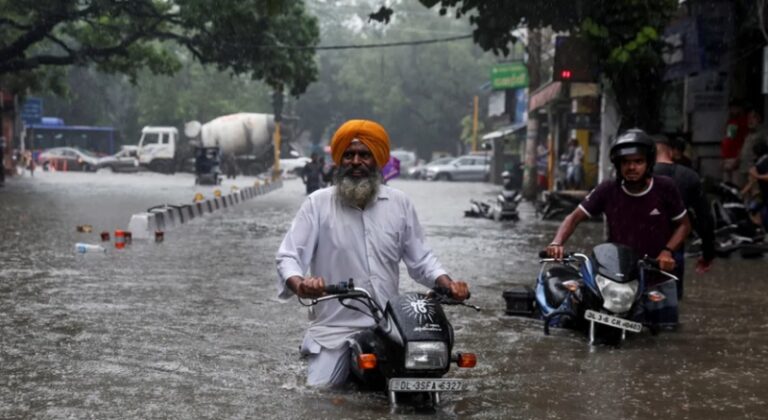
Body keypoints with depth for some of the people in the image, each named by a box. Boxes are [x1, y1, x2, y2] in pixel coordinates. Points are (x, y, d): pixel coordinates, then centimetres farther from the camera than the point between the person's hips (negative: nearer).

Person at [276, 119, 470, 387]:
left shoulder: (399, 203, 7)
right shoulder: (318, 203, -1)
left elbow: (420, 258, 13)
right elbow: (289, 257, -5)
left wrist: (448, 283, -5)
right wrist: (299, 284, -27)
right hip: (334, 327, -2)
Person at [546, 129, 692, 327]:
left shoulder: (664, 188, -6)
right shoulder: (608, 190, -5)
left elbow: (684, 224, 5)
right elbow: (575, 217, 0)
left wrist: (667, 251, -11)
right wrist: (557, 242, -18)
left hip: (658, 277, 0)